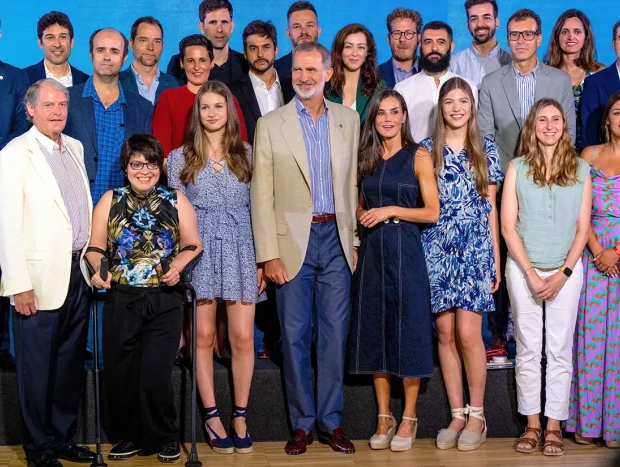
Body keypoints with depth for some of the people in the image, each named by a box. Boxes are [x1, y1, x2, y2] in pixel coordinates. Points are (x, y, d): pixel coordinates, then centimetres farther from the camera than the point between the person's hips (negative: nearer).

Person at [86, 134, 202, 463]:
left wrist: (178, 266, -10)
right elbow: (95, 247, 5)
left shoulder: (175, 201, 6)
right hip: (121, 301, 2)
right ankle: (129, 437, 25)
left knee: (155, 376, -8)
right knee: (119, 375, 3)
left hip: (164, 302, -1)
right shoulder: (110, 201, 8)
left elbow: (193, 245, 8)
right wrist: (98, 269, -14)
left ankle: (165, 440, 14)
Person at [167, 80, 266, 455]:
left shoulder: (247, 154, 9)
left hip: (240, 248, 0)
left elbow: (258, 208, 8)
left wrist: (262, 258, 1)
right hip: (198, 250, 0)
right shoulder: (181, 158, 7)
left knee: (243, 338, -3)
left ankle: (240, 416, 10)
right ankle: (212, 417, 14)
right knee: (204, 337, 3)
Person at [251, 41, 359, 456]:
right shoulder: (271, 125, 1)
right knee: (295, 335, 4)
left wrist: (355, 240, 6)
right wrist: (269, 254, -8)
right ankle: (302, 423, 14)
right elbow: (261, 195, -2)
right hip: (294, 240, -2)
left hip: (336, 238, 2)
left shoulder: (349, 120, 9)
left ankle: (332, 421, 15)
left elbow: (353, 184, 11)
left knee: (335, 333, 4)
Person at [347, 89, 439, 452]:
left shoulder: (418, 156, -2)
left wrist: (391, 210, -14)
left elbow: (432, 212, -6)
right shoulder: (367, 158, 12)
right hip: (372, 249, 5)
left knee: (407, 331, -1)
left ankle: (409, 419, 10)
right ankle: (384, 418, 15)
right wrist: (364, 215, 1)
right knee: (374, 331, 6)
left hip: (405, 250, -5)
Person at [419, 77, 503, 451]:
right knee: (445, 333, 3)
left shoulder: (486, 149, 7)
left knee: (467, 333, -8)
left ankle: (477, 416, 6)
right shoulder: (427, 150, 6)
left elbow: (491, 206, 8)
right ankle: (457, 415, 13)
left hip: (475, 249, -1)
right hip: (437, 250, 1)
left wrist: (496, 258, 5)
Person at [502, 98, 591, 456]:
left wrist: (563, 274, -8)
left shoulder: (580, 169, 4)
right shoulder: (517, 168, 1)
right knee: (528, 349, 5)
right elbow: (508, 227, -2)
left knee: (560, 350, 3)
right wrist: (531, 274, -9)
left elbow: (583, 228, 3)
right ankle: (532, 425, 14)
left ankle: (554, 427, 11)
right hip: (524, 268, 0)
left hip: (566, 269, 0)